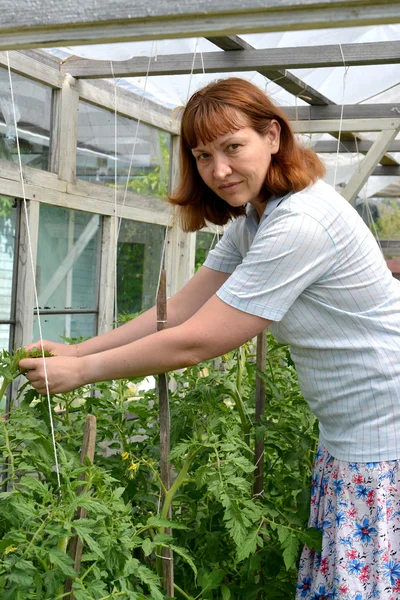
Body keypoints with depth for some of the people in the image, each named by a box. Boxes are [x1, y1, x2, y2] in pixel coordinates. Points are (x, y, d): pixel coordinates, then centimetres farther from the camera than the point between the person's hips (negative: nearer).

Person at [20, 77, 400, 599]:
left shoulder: (300, 225, -27)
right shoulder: (251, 219, 6)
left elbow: (195, 342, -23)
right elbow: (181, 309, 5)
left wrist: (82, 370, -12)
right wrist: (76, 350, -1)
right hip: (346, 434, 9)